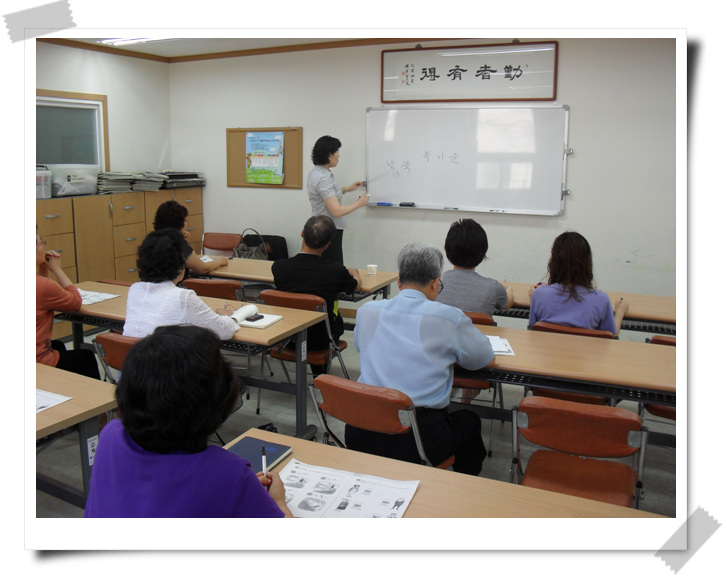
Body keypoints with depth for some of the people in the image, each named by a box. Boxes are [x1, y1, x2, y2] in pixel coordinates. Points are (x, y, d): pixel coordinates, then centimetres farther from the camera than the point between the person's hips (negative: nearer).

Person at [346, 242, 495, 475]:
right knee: (470, 420, 26)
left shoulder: (367, 311, 3)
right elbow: (487, 360, 8)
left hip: (362, 438, 4)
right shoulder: (448, 317, -8)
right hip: (420, 442, -3)